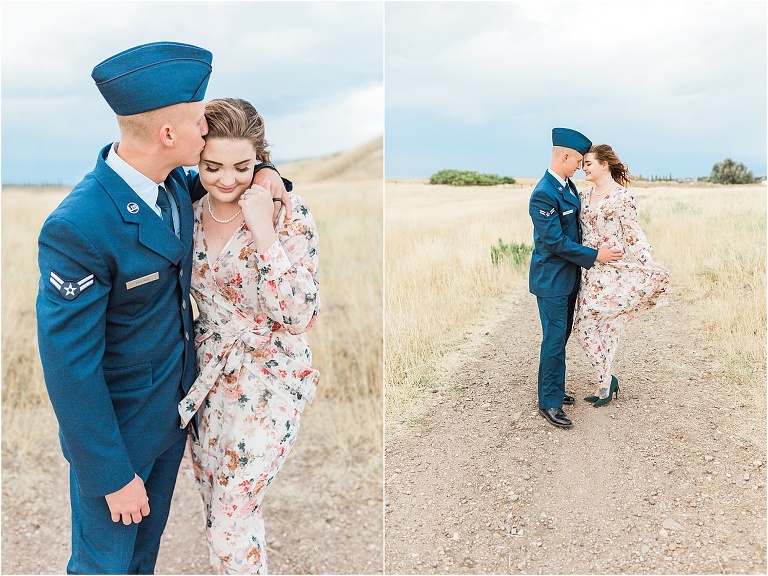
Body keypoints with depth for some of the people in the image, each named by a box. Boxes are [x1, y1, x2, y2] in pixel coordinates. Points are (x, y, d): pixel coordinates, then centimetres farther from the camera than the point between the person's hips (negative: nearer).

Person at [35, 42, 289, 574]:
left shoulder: (174, 182, -8)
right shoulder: (78, 228, -32)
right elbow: (68, 365, -26)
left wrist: (261, 174, -7)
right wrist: (114, 475, -18)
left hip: (175, 406, 7)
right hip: (116, 425, -7)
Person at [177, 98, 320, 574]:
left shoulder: (289, 213, -17)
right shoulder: (193, 214, -1)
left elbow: (298, 319, -23)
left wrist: (264, 232, -29)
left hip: (269, 379, -6)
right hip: (209, 374, 6)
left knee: (230, 523, -1)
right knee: (220, 508, 19)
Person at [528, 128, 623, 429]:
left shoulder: (567, 186, 7)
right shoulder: (544, 194, -22)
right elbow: (555, 242, -23)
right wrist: (594, 256, -17)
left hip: (568, 276, 9)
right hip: (551, 279, -9)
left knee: (561, 336, 17)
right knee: (554, 340, -3)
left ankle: (553, 389, 30)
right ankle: (549, 403, 7)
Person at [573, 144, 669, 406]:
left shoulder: (622, 196, -8)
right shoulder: (585, 195, 10)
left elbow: (632, 234, -8)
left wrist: (650, 262, -18)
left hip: (612, 269, -7)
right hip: (589, 269, 7)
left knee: (586, 324, -7)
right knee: (602, 325, 10)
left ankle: (605, 380, 9)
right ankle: (605, 381, 20)